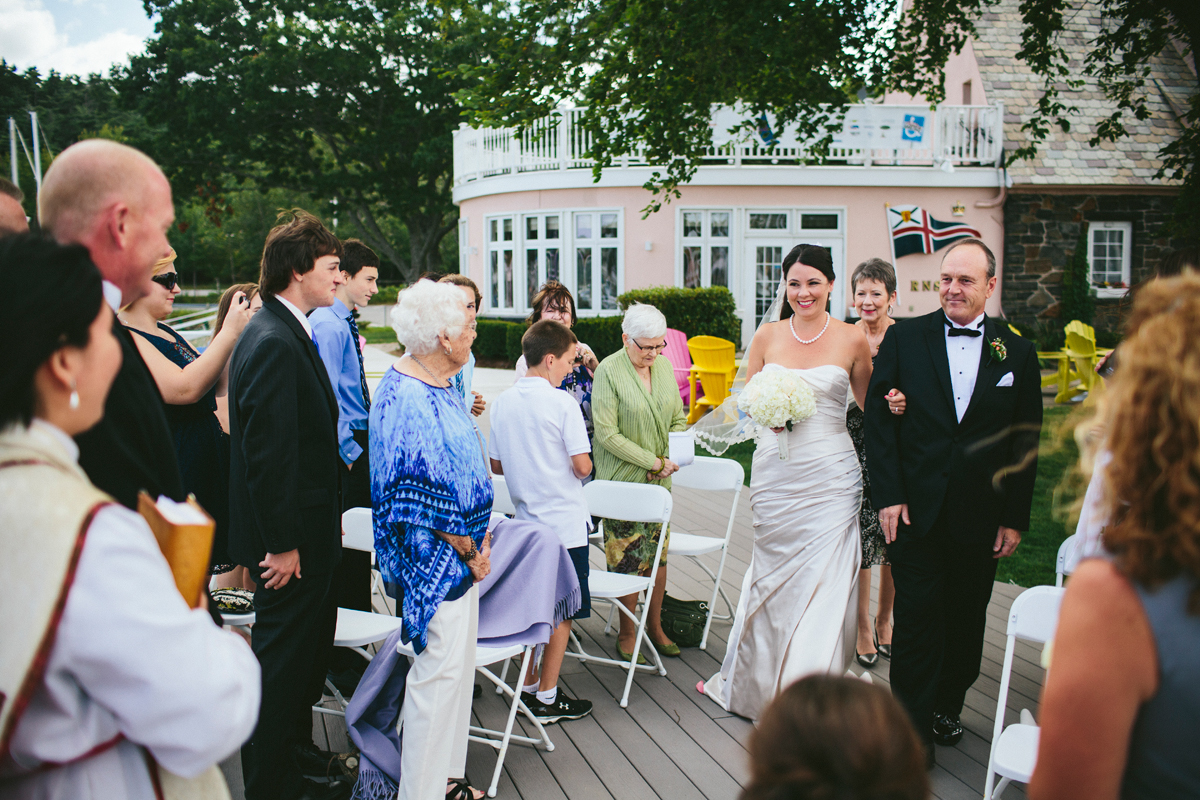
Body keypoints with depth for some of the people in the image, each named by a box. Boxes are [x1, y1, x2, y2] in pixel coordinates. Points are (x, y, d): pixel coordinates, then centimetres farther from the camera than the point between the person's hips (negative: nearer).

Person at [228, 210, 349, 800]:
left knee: (308, 648, 22)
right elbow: (268, 452, -25)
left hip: (304, 534, 11)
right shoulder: (274, 344, -22)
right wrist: (281, 544, -22)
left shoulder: (284, 333, 11)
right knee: (281, 660, 2)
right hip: (289, 539, -11)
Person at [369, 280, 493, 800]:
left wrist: (478, 538, 11)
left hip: (461, 548, 10)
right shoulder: (405, 397, -20)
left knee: (457, 663, 16)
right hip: (435, 556, -10)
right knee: (439, 669, -3)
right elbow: (417, 497, -22)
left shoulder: (440, 385, 10)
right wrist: (468, 551, -13)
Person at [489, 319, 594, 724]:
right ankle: (547, 698, 10)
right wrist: (562, 466, 5)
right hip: (565, 522, -6)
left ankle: (528, 686, 23)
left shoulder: (502, 402, 3)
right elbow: (582, 466, -16)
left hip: (526, 519, 6)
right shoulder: (562, 403, -15)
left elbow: (497, 465, 10)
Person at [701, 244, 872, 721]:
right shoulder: (767, 336, 6)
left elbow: (870, 403, 11)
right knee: (772, 575, 11)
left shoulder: (852, 340, 1)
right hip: (775, 473, 2)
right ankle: (750, 681, 30)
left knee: (821, 585, -3)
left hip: (829, 478, -2)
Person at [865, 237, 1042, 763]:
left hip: (981, 517, 2)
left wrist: (1015, 517, 2)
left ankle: (948, 707, 33)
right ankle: (914, 729, 11)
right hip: (915, 510, -2)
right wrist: (888, 495, -8)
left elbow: (1025, 443, 4)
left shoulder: (1017, 353, 3)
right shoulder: (903, 338, 0)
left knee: (965, 619, 14)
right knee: (917, 618, 0)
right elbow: (879, 419, -1)